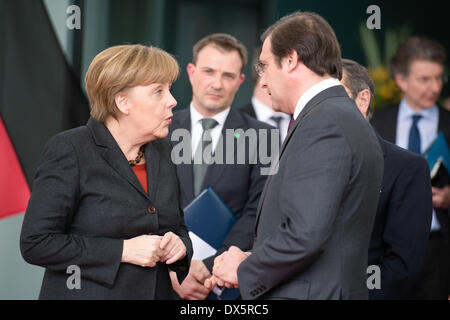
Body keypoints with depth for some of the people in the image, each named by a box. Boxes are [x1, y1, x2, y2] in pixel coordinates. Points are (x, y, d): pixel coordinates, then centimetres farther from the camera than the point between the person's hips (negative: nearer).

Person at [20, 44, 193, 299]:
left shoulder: (162, 151, 6)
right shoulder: (69, 150, -12)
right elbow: (36, 244, -16)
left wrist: (179, 246, -6)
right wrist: (123, 250, -20)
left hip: (158, 291, 6)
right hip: (88, 292, -6)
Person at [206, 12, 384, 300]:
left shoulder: (322, 124, -15)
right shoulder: (348, 119, 15)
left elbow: (305, 234, -23)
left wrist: (244, 271, -9)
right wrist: (252, 263, 7)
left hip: (307, 293, -9)